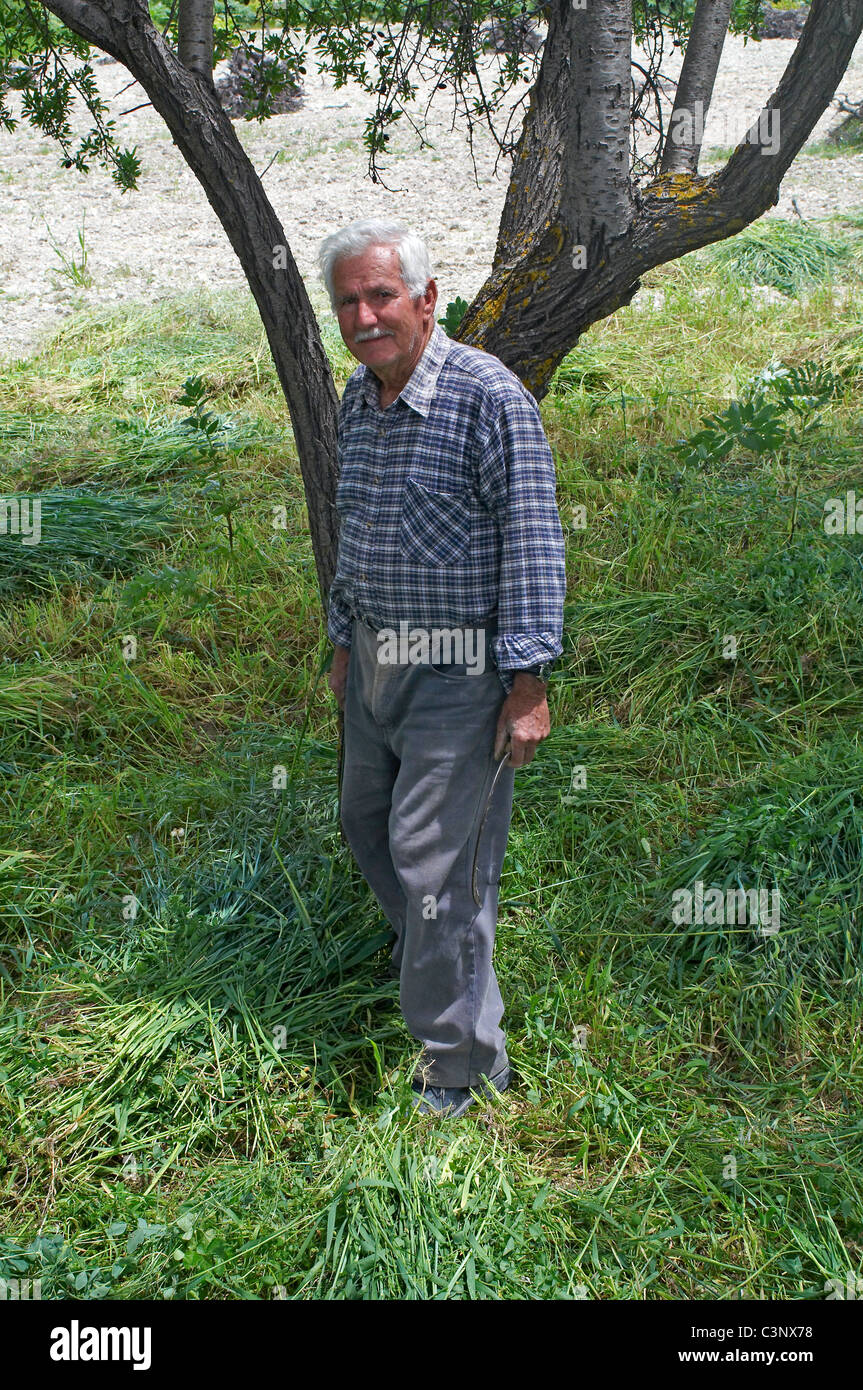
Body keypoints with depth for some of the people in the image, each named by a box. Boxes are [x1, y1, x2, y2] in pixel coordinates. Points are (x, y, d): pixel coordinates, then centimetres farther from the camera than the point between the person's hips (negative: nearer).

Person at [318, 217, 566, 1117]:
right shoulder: (356, 401, 8)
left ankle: (462, 1067, 11)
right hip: (375, 660, 8)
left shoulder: (490, 395, -15)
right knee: (367, 824, 20)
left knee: (434, 858, -5)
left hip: (458, 670, -8)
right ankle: (433, 950, 48)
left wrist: (529, 683, -18)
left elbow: (532, 545, -16)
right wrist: (343, 641, 21)